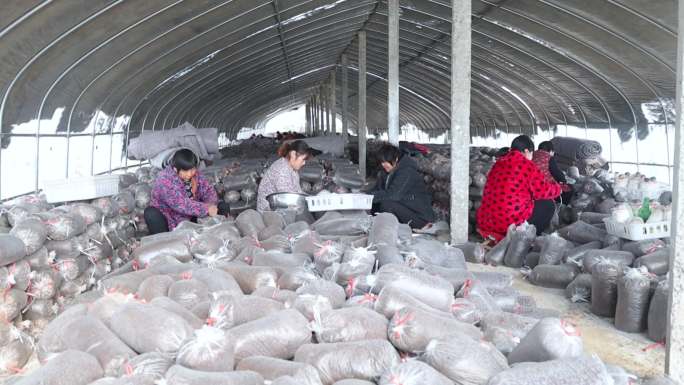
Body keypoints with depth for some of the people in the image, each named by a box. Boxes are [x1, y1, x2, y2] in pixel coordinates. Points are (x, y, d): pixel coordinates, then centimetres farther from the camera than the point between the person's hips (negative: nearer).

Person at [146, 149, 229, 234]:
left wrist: (211, 205, -27)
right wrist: (206, 209, -40)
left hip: (191, 218, 5)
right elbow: (180, 204, -35)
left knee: (223, 207, -8)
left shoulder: (195, 174, -6)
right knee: (151, 214, -35)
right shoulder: (165, 180, -25)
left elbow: (208, 189, -4)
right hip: (169, 220, -5)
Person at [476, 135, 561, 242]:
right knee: (548, 205, 13)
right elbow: (543, 191, -2)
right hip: (512, 223, -7)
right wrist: (556, 187, 20)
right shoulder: (526, 165, -6)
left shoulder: (498, 164, 14)